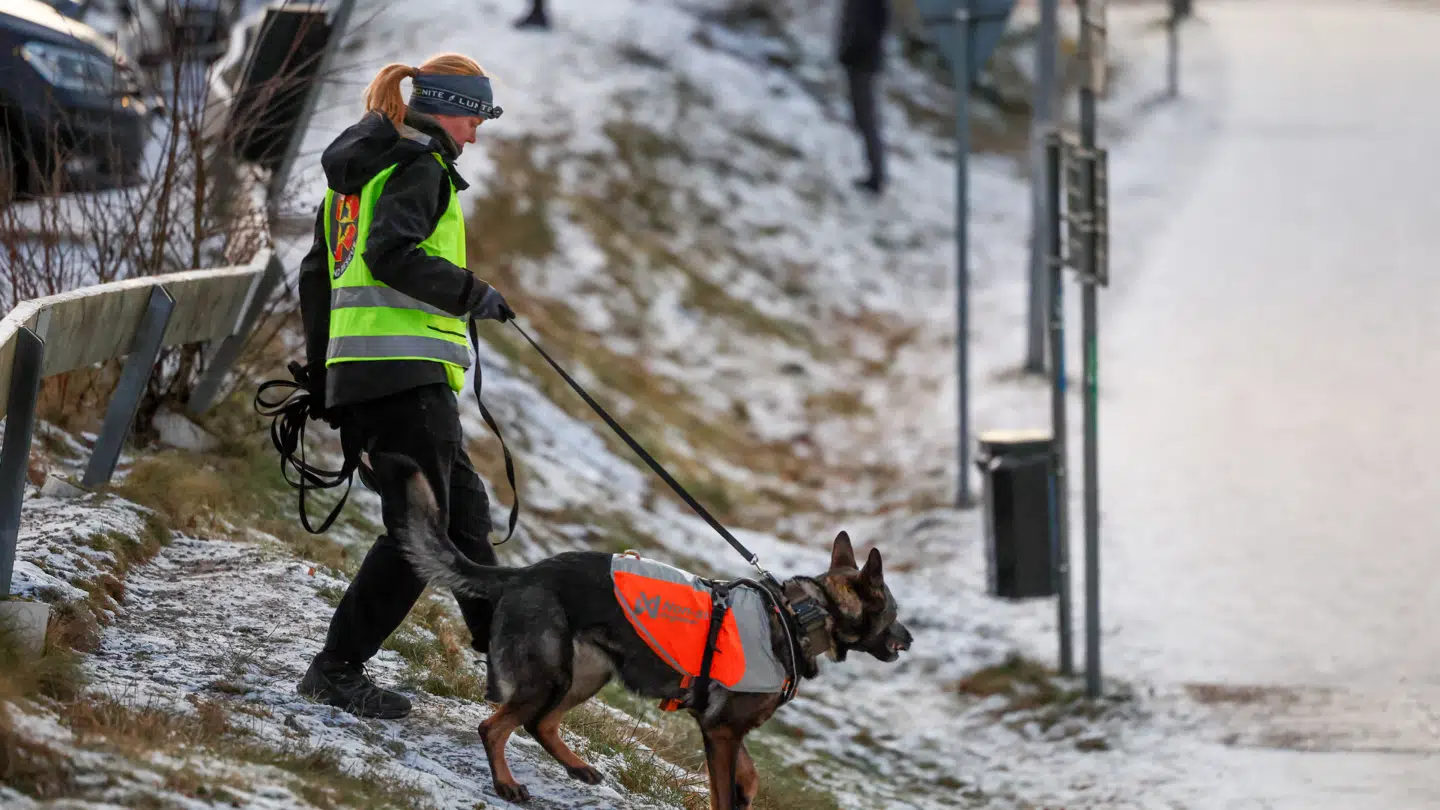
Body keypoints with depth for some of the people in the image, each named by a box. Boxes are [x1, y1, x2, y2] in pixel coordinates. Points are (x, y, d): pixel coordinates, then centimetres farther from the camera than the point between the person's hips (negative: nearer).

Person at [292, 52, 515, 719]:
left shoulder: (355, 171, 22)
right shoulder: (419, 168, -7)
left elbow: (316, 276, 24)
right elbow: (392, 256, -23)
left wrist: (320, 378, 26)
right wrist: (472, 295, -13)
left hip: (357, 370, 10)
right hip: (406, 371, -10)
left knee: (464, 511, 16)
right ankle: (336, 669, -11)